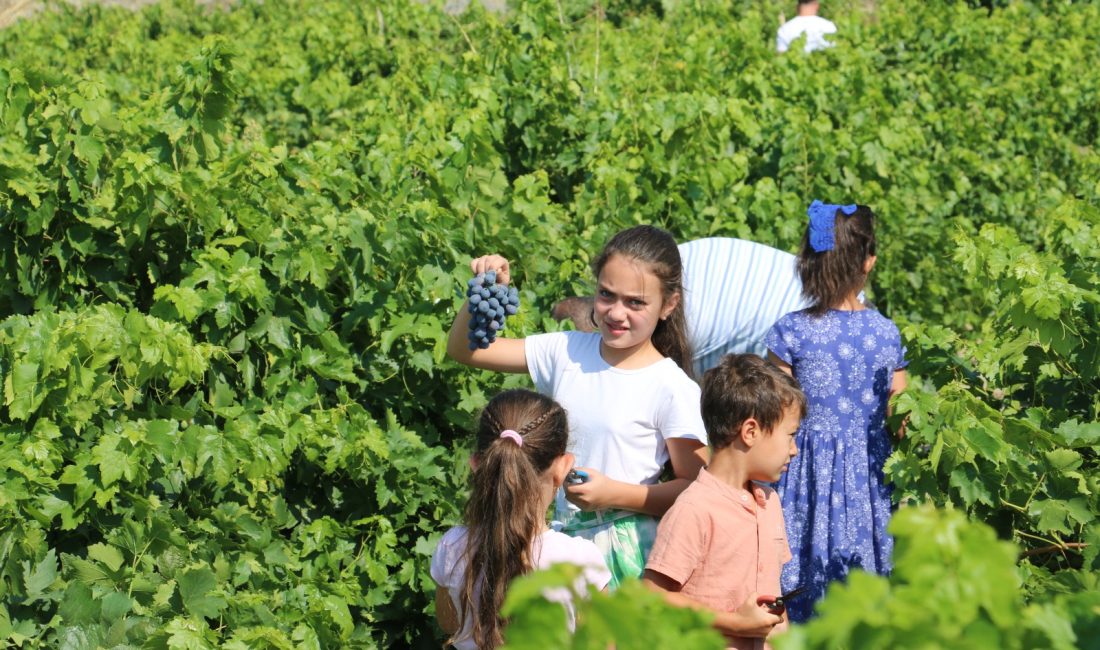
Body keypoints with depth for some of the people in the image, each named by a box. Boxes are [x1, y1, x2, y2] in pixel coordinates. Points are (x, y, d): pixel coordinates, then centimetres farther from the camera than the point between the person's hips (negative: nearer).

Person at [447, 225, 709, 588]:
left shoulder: (673, 389, -10)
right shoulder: (567, 352, 4)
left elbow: (694, 488, -7)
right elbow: (464, 350, 8)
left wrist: (616, 494, -17)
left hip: (627, 554, -4)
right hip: (562, 538, 4)